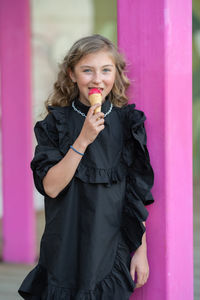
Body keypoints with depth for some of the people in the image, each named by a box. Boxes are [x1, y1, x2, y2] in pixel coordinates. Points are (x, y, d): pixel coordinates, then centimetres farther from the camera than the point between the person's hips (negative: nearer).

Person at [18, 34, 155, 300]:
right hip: (67, 246, 0)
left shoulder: (129, 123, 1)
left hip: (113, 247, 1)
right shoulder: (56, 123, -2)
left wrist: (141, 250, 0)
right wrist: (83, 140, -19)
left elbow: (139, 195, 3)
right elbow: (50, 187, -12)